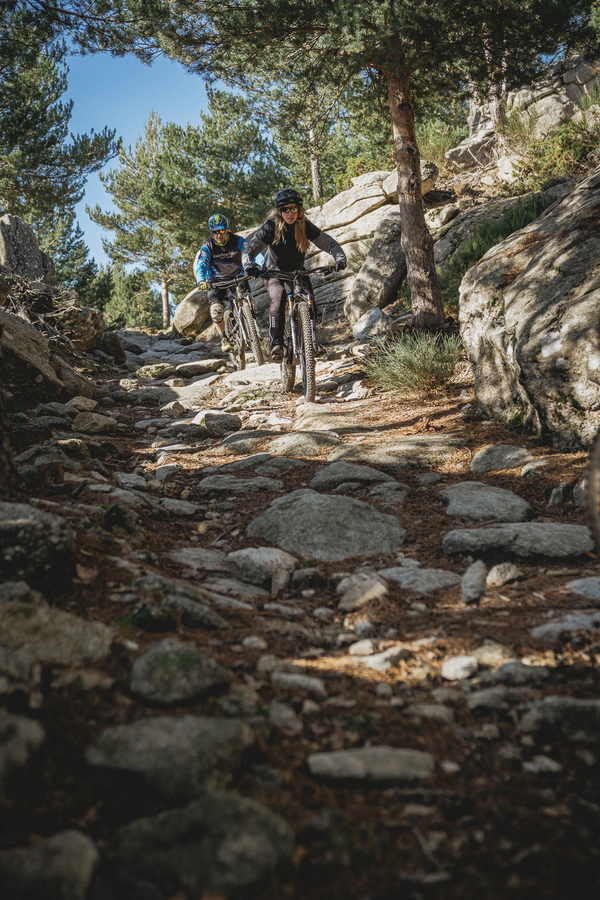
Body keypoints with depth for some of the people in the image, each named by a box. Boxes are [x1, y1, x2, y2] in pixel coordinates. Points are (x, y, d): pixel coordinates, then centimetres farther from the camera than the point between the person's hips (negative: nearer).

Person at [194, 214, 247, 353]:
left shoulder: (237, 241, -16)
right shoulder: (207, 247, -16)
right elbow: (201, 265, -28)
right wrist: (201, 281, -49)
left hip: (237, 277, 1)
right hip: (217, 281, -1)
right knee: (216, 310, -23)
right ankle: (223, 338, 1)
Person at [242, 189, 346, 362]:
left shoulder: (305, 227, -14)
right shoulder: (271, 227, -19)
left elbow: (328, 242, -17)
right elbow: (250, 248, -24)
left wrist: (340, 257, -37)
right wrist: (249, 264, -46)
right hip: (275, 271, -3)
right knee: (278, 298, -32)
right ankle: (276, 343, -34)